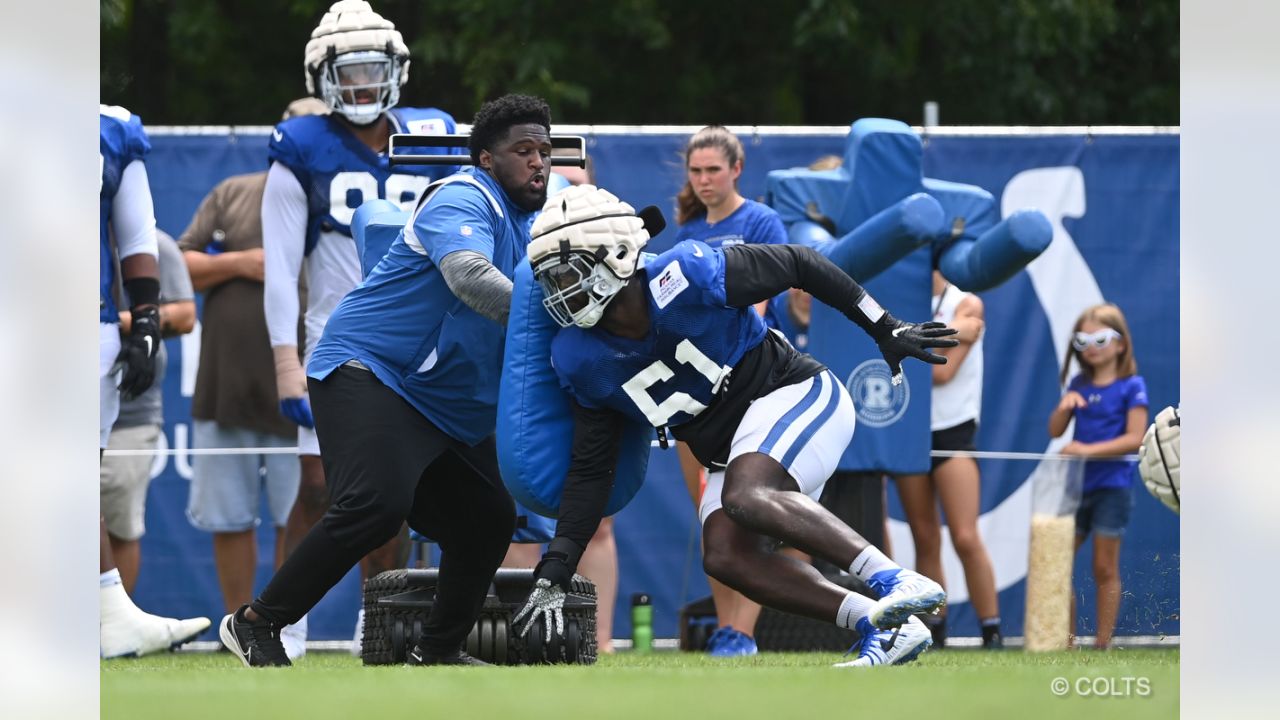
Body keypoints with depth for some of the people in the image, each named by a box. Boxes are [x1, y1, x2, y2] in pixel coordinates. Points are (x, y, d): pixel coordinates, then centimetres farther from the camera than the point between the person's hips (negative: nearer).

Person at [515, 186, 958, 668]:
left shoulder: (684, 279, -22)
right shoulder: (580, 360, -5)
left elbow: (799, 265, -10)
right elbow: (590, 471, 3)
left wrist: (886, 330, -4)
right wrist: (553, 576, -4)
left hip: (794, 394, -7)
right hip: (729, 451, 7)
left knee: (745, 498, -33)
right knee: (726, 558, -17)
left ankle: (895, 581, -34)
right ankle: (884, 628, -18)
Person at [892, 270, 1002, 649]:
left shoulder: (966, 304, -4)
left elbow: (942, 371, -12)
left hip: (952, 429, -4)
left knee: (966, 538, -12)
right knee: (925, 540, 5)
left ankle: (992, 632, -7)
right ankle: (933, 631, 10)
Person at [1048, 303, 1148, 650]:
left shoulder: (1131, 387, -6)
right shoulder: (1079, 385, 10)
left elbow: (1135, 438, -13)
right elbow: (1055, 431, 10)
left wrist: (1089, 450, -20)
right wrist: (1064, 406, -11)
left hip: (1112, 487, -6)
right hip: (1077, 486, 6)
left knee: (1105, 569, -1)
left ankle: (1103, 643, 4)